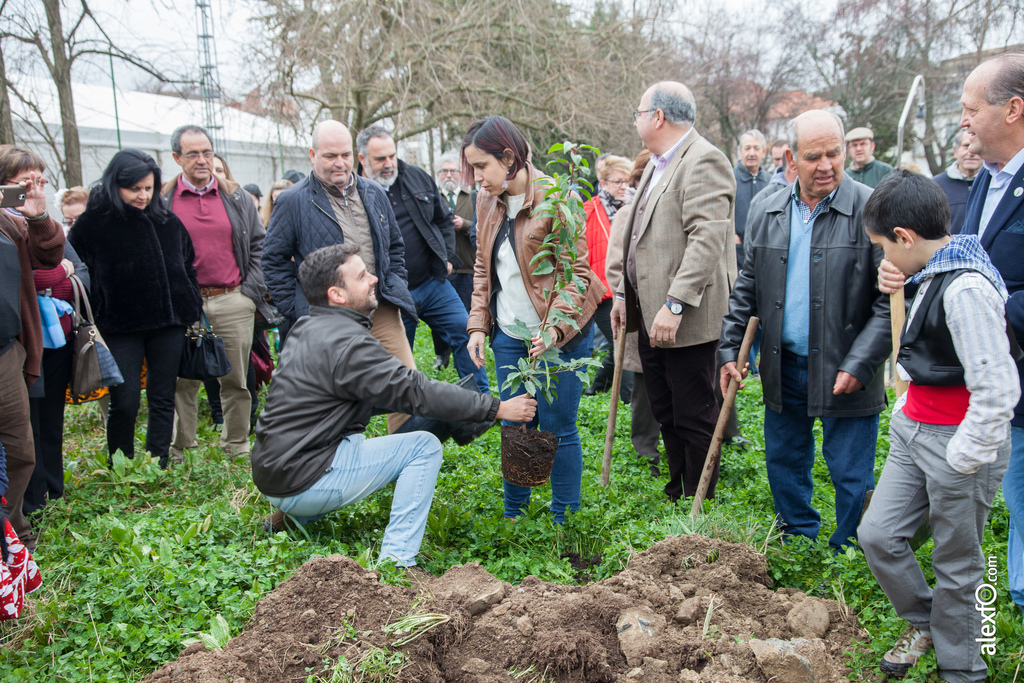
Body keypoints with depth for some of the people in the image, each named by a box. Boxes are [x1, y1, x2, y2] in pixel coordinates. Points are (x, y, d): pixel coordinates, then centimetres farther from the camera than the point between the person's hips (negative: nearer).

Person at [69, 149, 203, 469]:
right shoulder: (92, 224, -3)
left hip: (169, 323, 4)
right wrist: (91, 322, -5)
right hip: (121, 328, -3)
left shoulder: (169, 222, 9)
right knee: (124, 403, -4)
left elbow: (188, 268, 17)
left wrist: (194, 314, 13)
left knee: (163, 399, 8)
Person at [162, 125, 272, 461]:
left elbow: (258, 246, 10)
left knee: (236, 380, 8)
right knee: (182, 382, 5)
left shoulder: (237, 197, 8)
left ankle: (237, 446, 21)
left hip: (233, 303, 1)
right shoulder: (161, 201, 3)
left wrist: (250, 291, 1)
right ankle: (178, 451, 17)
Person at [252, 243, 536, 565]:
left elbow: (371, 394, 18)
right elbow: (414, 391, -20)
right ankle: (397, 561, -8)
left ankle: (295, 515, 22)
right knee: (424, 446, -7)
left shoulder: (308, 328, 11)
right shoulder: (346, 343, -19)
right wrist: (496, 408, -14)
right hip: (302, 479, -9)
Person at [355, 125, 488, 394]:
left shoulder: (418, 178, 6)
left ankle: (481, 399, 17)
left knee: (464, 333, 3)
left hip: (433, 282, 4)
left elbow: (444, 219, 18)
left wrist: (447, 257, 8)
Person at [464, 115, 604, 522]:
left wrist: (554, 327, -24)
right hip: (508, 334, 6)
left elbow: (575, 272, -12)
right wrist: (478, 325, 4)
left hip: (559, 334, -5)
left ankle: (564, 520, 18)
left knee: (558, 428, 2)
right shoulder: (487, 200, 5)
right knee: (514, 427, 11)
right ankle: (513, 515, 26)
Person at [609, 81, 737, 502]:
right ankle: (677, 494, 31)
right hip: (651, 314, 10)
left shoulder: (703, 161, -14)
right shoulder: (658, 164, 18)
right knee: (665, 413, 18)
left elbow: (707, 240, -24)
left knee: (693, 418, 1)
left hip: (686, 319, -10)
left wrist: (675, 305, -28)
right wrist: (624, 294, 20)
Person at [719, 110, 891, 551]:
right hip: (783, 369, 5)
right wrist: (730, 349, 6)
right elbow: (747, 287, 12)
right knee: (783, 463, 18)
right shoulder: (769, 212, 5)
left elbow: (892, 300, -12)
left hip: (844, 374, -5)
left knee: (851, 476, 5)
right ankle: (798, 539, 39)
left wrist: (859, 365, -18)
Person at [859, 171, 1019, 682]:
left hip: (958, 445, -8)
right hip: (914, 430, 8)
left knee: (956, 564, 9)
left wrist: (963, 457, -18)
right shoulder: (933, 275, 7)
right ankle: (923, 623, 35)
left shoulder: (965, 288, -24)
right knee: (878, 534, 10)